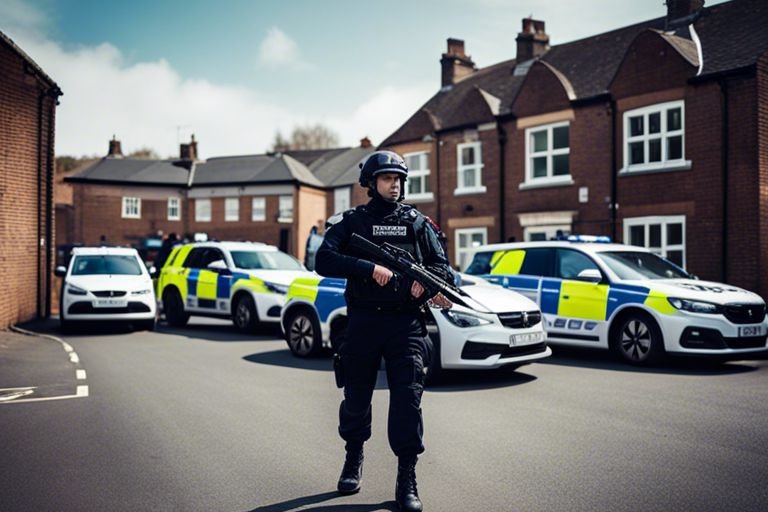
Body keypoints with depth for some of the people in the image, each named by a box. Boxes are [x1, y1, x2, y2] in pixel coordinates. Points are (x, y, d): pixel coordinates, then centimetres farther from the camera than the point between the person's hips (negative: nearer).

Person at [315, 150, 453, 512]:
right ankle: (354, 458, 36)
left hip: (406, 323, 0)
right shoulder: (353, 221, 5)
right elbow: (323, 261, -8)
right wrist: (370, 268, -20)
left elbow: (442, 265, 8)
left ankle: (407, 478, 3)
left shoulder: (417, 222, 10)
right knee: (356, 397, 12)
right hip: (363, 321, 0)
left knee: (408, 398, -6)